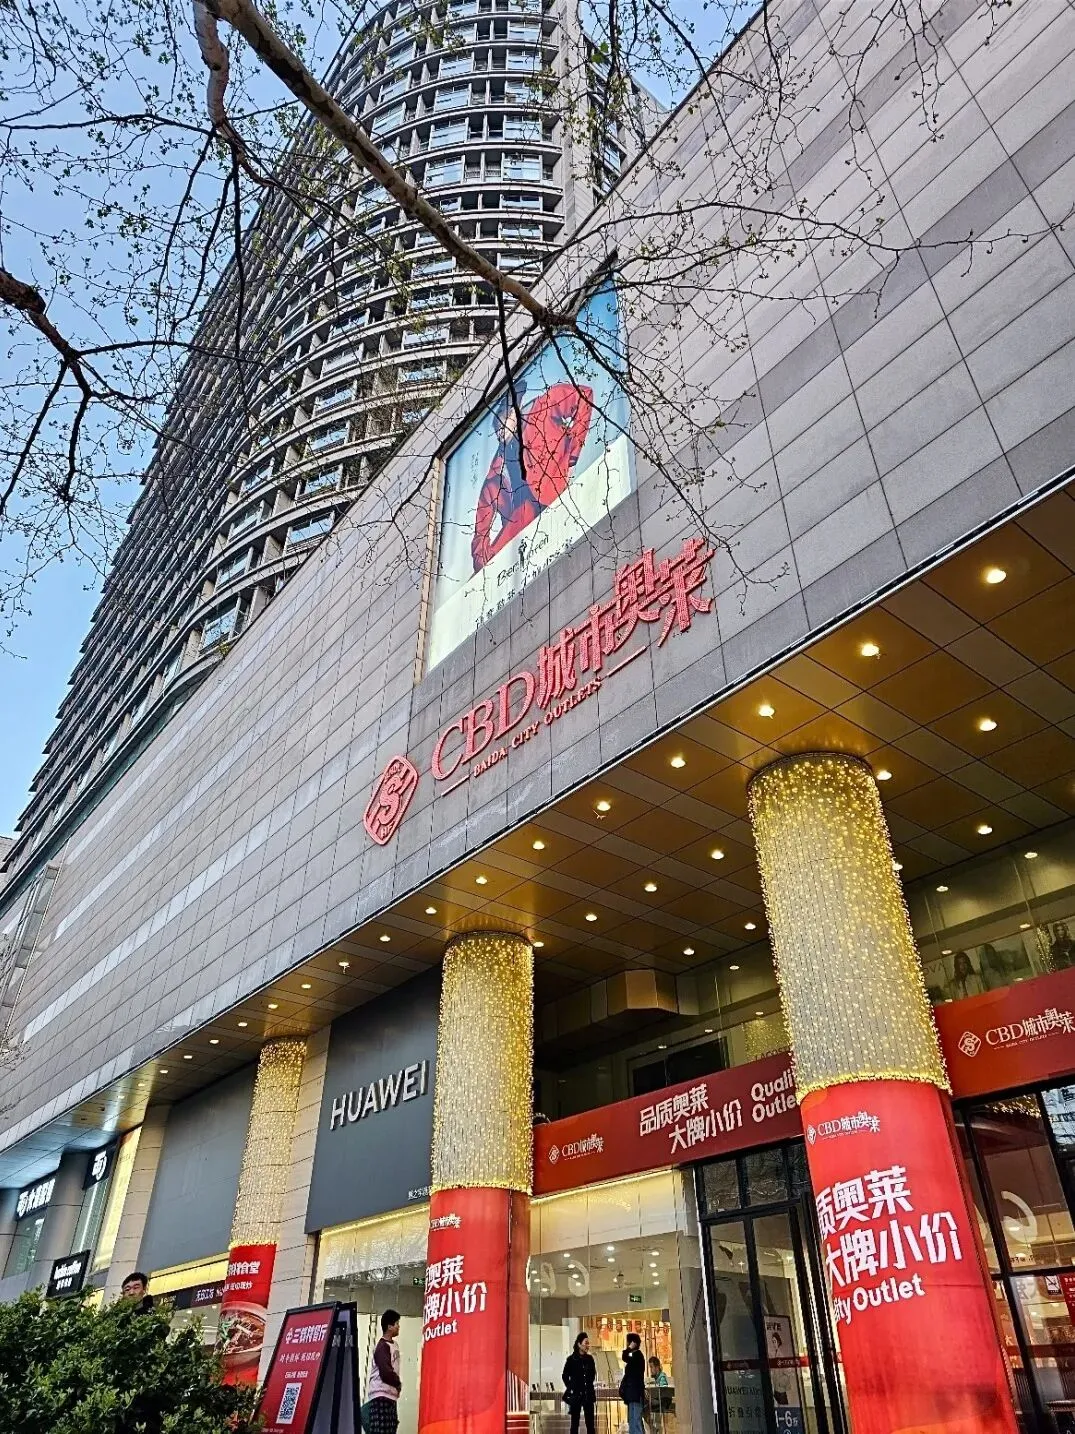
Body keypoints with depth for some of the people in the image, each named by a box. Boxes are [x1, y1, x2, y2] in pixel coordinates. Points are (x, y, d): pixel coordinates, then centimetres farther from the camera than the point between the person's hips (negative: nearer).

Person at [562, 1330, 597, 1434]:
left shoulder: (589, 1358, 4)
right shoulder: (571, 1359, -6)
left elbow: (593, 1374, 16)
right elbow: (565, 1376, 2)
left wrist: (589, 1385, 8)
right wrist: (570, 1388, 1)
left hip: (588, 1394, 4)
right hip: (576, 1394, -3)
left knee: (590, 1422, 4)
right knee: (575, 1422, 2)